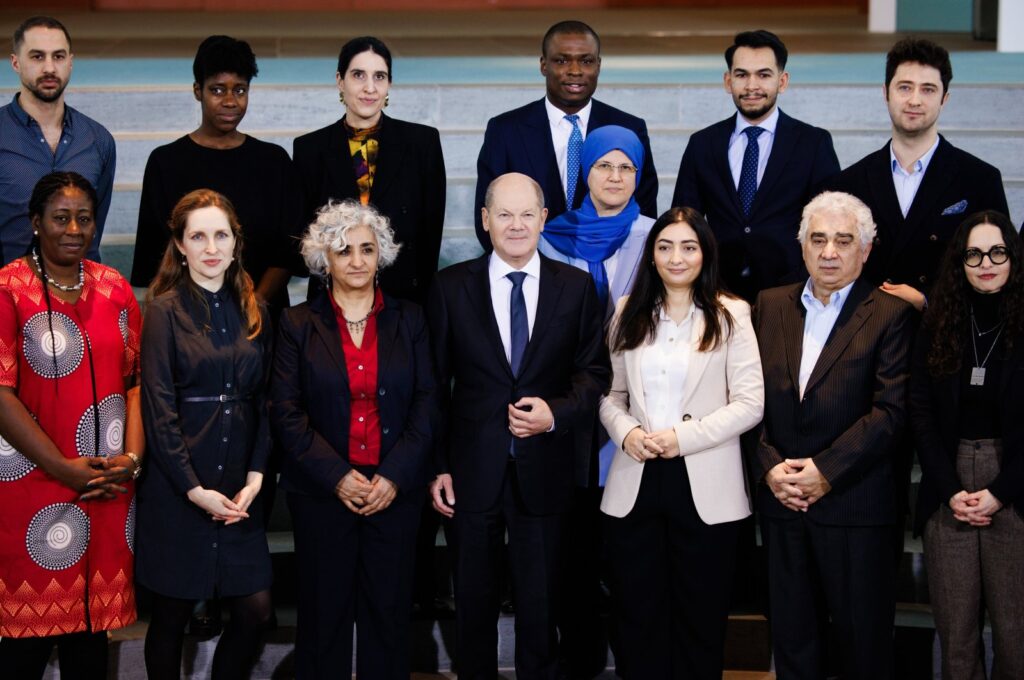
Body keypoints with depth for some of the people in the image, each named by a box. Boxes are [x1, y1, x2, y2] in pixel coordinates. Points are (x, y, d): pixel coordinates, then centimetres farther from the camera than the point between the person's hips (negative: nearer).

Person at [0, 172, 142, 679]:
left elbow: (136, 380, 9)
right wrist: (64, 468, -14)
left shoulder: (114, 288, 9)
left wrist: (133, 456, -5)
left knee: (91, 618, 10)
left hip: (108, 487, 4)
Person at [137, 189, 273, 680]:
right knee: (172, 613, 5)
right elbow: (158, 408, -10)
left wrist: (255, 477, -4)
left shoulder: (253, 313, 8)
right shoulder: (165, 310, -5)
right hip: (177, 488, -4)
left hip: (239, 488, 4)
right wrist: (194, 489, -13)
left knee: (255, 609, 1)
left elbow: (264, 402, 8)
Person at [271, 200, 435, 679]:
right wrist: (337, 476, -12)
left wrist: (394, 476, -9)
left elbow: (426, 404, 2)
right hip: (322, 492, -1)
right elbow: (287, 412, -3)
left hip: (396, 490, 1)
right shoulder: (298, 324, 2)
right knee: (325, 614, 6)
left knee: (389, 612, 7)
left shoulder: (409, 321, 6)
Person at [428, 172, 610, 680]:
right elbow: (435, 384, 1)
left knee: (540, 604, 10)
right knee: (473, 601, 13)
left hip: (544, 470, 0)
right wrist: (437, 465, -2)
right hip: (472, 469, 0)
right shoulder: (451, 286, 0)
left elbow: (593, 371, 3)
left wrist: (556, 413, -16)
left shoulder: (576, 287, 2)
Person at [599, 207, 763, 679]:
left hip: (706, 487, -3)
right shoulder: (628, 313, 10)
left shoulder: (729, 315, -1)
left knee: (700, 619, 9)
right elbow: (611, 394, 11)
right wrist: (625, 432, -10)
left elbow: (750, 403, -7)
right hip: (635, 484, 3)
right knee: (638, 617, 9)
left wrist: (683, 437, -16)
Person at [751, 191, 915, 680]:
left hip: (853, 503, -4)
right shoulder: (770, 306, 10)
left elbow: (890, 410, -11)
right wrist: (768, 466, -7)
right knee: (791, 638, 12)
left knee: (863, 640, 5)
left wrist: (826, 471, -15)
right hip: (780, 497, 4)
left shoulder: (890, 314, -3)